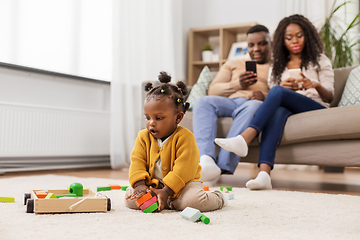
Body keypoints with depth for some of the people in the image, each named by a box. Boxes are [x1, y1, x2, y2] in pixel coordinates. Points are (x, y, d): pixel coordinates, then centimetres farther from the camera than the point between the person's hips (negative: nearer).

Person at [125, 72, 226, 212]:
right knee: (130, 199, -17)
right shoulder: (143, 137, 3)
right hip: (152, 184, 4)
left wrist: (166, 191, -30)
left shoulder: (185, 137, -14)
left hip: (183, 183, -4)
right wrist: (140, 185, -22)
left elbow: (183, 170, -21)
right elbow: (137, 162, -3)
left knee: (196, 200, -32)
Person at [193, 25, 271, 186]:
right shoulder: (233, 64, 31)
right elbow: (212, 91, 16)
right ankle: (206, 161, -48)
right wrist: (237, 84, -2)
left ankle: (223, 168, -47)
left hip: (258, 105, -2)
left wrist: (266, 96, -14)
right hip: (230, 102, 3)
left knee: (253, 106, -38)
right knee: (202, 102, -28)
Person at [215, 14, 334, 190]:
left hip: (316, 109, -2)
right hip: (287, 109, 2)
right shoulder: (277, 66, 24)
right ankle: (264, 173, -56)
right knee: (278, 111, -37)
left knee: (277, 92, -30)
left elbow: (329, 97, 8)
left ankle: (244, 138, -47)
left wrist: (315, 85, -16)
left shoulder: (320, 60, 18)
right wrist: (283, 87, -8)